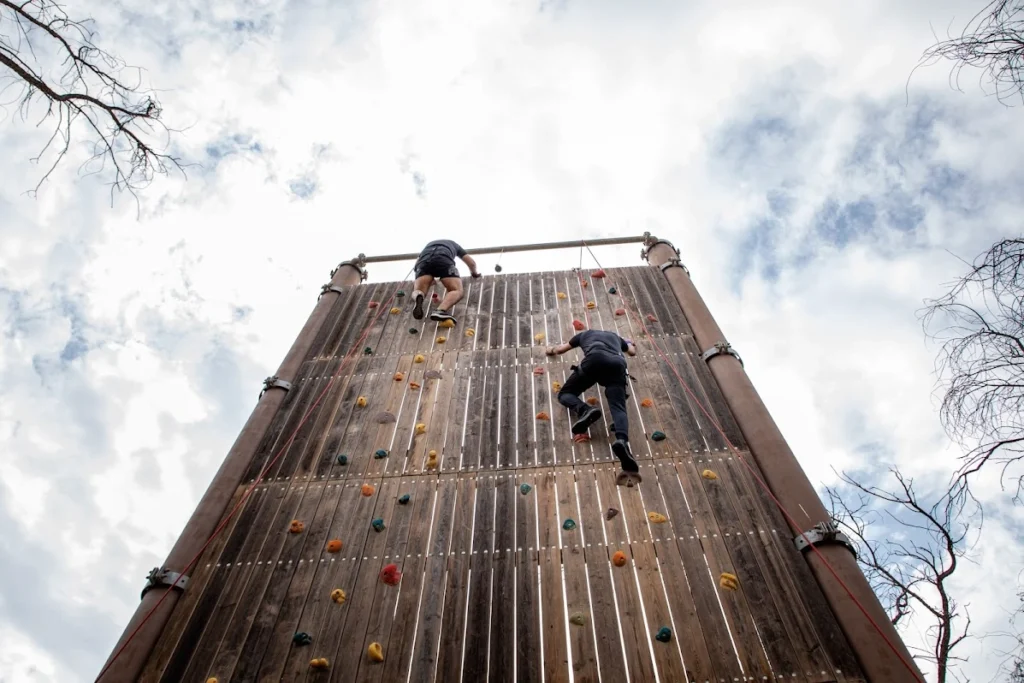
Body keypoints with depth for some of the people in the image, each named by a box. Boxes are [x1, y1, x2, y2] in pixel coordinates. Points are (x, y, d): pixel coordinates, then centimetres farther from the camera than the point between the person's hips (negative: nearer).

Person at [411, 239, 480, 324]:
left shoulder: (429, 245, 47)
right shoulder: (454, 244, 43)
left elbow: (417, 262, 38)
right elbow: (471, 263, 39)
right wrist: (474, 273, 60)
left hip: (425, 259, 2)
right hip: (443, 258, -2)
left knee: (418, 291, 6)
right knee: (457, 291, -2)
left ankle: (419, 297, -35)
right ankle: (440, 310, -34)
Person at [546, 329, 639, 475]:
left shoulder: (585, 333, 39)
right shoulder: (615, 336, 44)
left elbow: (560, 349, 49)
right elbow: (633, 352, 59)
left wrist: (552, 349, 72)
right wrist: (628, 343, 82)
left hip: (594, 360, -2)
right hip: (617, 364, 2)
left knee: (565, 393, 12)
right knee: (619, 408, -13)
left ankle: (584, 410, -22)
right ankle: (622, 440, -46)